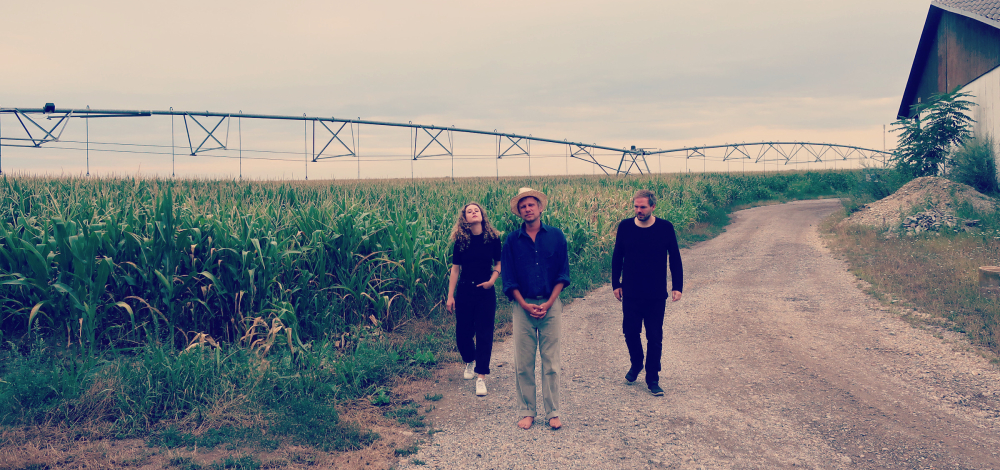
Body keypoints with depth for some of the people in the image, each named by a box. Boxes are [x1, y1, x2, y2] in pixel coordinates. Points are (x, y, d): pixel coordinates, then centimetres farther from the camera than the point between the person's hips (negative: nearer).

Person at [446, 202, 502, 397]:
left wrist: (492, 279, -10)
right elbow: (455, 269, 2)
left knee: (484, 333, -3)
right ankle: (469, 362, 38)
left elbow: (499, 263, 8)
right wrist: (450, 296, 1)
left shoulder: (493, 238, -4)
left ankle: (481, 377, 2)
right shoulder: (460, 240, -2)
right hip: (464, 291, 1)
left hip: (486, 291, -1)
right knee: (463, 332, 8)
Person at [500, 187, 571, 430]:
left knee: (551, 362, 4)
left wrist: (548, 304, -8)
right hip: (523, 305, 0)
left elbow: (562, 273, 2)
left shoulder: (555, 235, 3)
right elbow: (509, 278, 2)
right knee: (523, 363, 4)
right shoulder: (512, 240, 2)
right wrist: (525, 305, -9)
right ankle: (526, 412, 15)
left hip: (550, 305, 0)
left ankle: (553, 412, 14)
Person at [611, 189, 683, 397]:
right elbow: (617, 257, 7)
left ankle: (652, 379, 16)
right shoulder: (625, 227, -3)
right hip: (631, 293, 1)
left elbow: (674, 258, 1)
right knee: (630, 332, 10)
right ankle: (636, 364, 38)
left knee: (655, 337, 4)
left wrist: (677, 286, -4)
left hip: (656, 295, -1)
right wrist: (616, 284, 6)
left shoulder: (665, 228, -6)